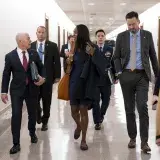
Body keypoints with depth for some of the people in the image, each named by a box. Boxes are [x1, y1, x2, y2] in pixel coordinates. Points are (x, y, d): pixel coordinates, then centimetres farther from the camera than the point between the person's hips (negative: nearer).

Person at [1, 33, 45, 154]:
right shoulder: (10, 56, -6)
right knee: (16, 115, -7)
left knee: (33, 113, 16)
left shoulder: (34, 54, 1)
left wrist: (43, 78, -9)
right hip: (17, 90, -3)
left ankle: (32, 133, 43)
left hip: (32, 89, 3)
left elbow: (41, 68, 11)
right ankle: (16, 144, 2)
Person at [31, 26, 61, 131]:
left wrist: (57, 76, -6)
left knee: (46, 101, 8)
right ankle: (38, 114, 31)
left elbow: (57, 62, -1)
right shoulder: (31, 46, 4)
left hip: (47, 77, -1)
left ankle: (45, 121, 24)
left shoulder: (52, 46, 0)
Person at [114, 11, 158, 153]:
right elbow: (117, 57, 7)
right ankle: (132, 137, 18)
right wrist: (119, 72, -6)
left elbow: (153, 55, 7)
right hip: (126, 75, 2)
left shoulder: (147, 35, 3)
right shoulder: (121, 36, 4)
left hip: (142, 76, -1)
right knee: (129, 109, 7)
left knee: (142, 107, -10)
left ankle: (144, 141, -4)